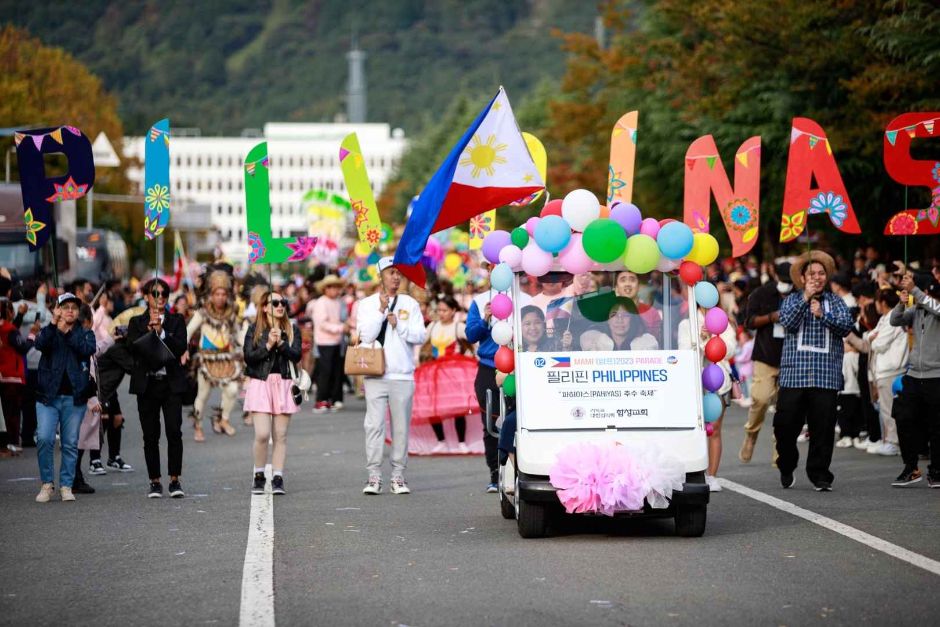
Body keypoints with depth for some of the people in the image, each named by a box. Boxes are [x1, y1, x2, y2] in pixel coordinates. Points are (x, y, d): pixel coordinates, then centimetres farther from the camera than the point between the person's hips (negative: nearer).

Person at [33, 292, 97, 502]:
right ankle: (47, 484, 1)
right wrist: (53, 324, -27)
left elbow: (88, 349, -11)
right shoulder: (49, 331, 8)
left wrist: (67, 333, -19)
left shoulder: (85, 333, 11)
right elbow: (40, 344, -14)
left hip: (74, 397, 1)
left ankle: (66, 485, 11)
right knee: (44, 439, -11)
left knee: (70, 443, 3)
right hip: (48, 396, -1)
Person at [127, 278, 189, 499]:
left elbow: (181, 348, -4)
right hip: (147, 383, 1)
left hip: (171, 383, -1)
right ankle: (155, 482, 10)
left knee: (174, 431, -11)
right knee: (150, 436, 2)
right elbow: (132, 347, -5)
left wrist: (161, 331, -13)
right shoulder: (137, 322, 10)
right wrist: (149, 329, -15)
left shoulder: (176, 321, 9)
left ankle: (175, 480, -3)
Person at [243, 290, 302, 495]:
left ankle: (277, 478, 6)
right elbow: (248, 357, -4)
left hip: (284, 384, 2)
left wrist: (281, 343, -15)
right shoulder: (254, 329, 6)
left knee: (280, 435, 1)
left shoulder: (292, 330, 10)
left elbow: (297, 355, -2)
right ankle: (259, 477, 5)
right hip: (260, 384, -2)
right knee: (262, 434, -11)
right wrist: (268, 345, -12)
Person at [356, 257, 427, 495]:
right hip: (375, 375, -1)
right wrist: (381, 310, -12)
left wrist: (398, 324, -9)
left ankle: (398, 476, 9)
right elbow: (366, 335, -6)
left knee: (401, 427, 3)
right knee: (374, 425, -6)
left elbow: (421, 336, 2)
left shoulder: (410, 304, 10)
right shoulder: (367, 304, 6)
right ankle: (374, 476, -3)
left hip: (403, 375, 1)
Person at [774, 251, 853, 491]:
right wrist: (805, 298, -10)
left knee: (823, 427, -2)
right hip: (793, 374, 0)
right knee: (785, 424, -1)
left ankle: (819, 474, 7)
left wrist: (822, 315, -14)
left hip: (826, 375, 0)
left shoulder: (835, 302, 13)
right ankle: (786, 467, 20)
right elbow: (787, 322, -6)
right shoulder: (792, 300, 12)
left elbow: (846, 326, -2)